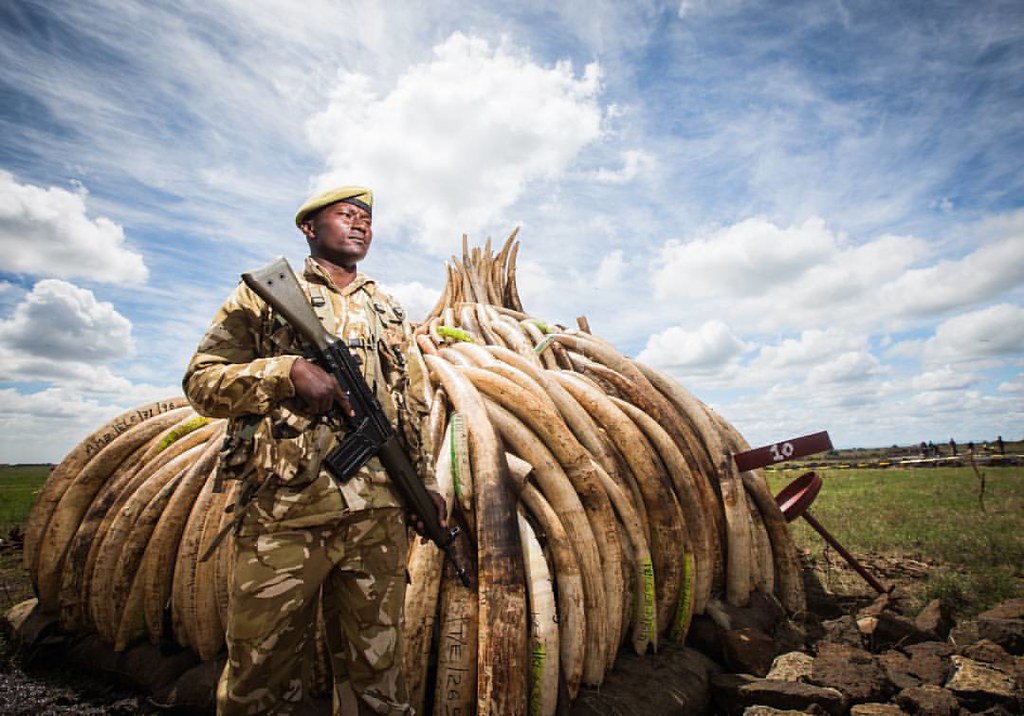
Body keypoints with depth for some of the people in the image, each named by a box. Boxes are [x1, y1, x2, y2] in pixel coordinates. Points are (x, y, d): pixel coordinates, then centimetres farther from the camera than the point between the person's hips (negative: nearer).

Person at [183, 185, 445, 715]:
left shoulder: (389, 312, 18)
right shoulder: (265, 294, 8)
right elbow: (201, 381, 0)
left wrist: (424, 480, 10)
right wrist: (289, 370, -15)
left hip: (379, 516, 3)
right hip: (284, 512, -3)